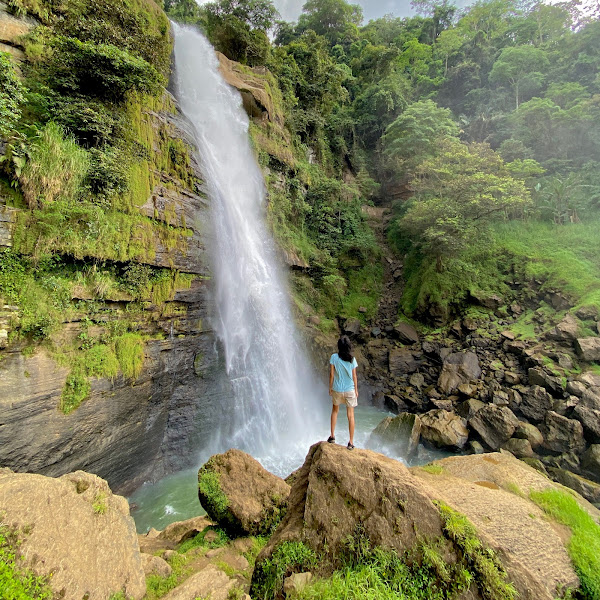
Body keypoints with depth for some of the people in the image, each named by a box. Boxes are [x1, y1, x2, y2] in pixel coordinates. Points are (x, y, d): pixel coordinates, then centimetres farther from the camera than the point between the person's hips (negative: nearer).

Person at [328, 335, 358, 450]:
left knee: (335, 411, 23)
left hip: (337, 389, 0)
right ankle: (351, 442, 15)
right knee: (350, 415, 10)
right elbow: (354, 376, -4)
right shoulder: (352, 359, -9)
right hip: (350, 390, 0)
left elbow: (331, 374, -8)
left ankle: (332, 436, 25)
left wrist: (330, 387, 4)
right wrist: (356, 390, 7)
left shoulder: (334, 357, -11)